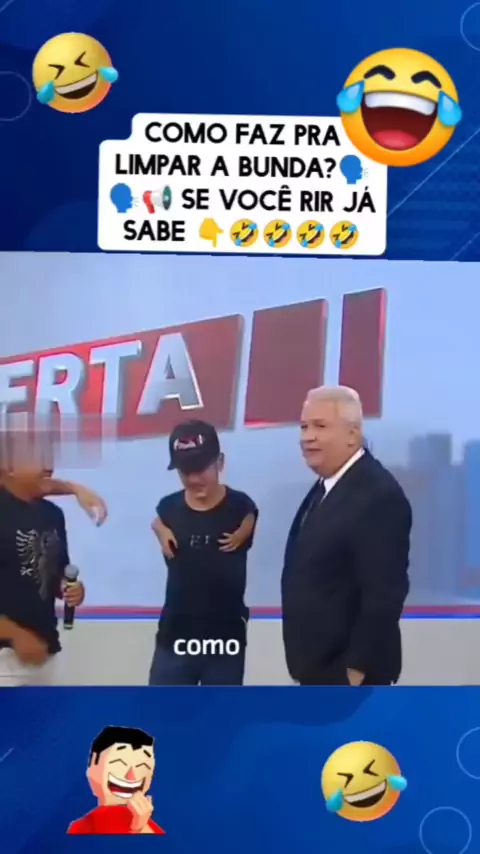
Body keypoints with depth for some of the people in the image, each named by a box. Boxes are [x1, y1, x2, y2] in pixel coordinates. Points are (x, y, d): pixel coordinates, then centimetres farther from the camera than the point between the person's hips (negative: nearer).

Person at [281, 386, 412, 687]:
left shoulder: (379, 494, -21)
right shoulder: (327, 487, 10)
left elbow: (385, 594, -23)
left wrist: (356, 668, -20)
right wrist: (306, 662, 12)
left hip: (350, 668, -9)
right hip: (320, 665, 9)